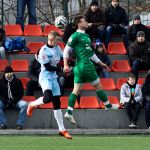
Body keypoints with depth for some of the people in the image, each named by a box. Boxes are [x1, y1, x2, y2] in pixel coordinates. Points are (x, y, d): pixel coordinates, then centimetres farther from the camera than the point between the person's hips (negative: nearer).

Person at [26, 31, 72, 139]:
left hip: (53, 78, 7)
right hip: (45, 78, -7)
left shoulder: (57, 48, 6)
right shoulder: (44, 51, -16)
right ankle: (32, 105, 1)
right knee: (48, 97, -30)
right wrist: (61, 69, -14)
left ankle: (62, 129, 8)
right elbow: (48, 67, -17)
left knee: (57, 103, 6)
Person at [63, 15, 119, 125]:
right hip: (85, 65, -9)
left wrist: (100, 63, 29)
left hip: (79, 67, 9)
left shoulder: (86, 36, 20)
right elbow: (66, 50, -8)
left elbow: (90, 52, 28)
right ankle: (108, 106, 18)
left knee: (76, 90, 4)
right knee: (98, 86, 4)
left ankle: (69, 112, -1)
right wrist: (66, 65, -13)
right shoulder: (76, 36, -8)